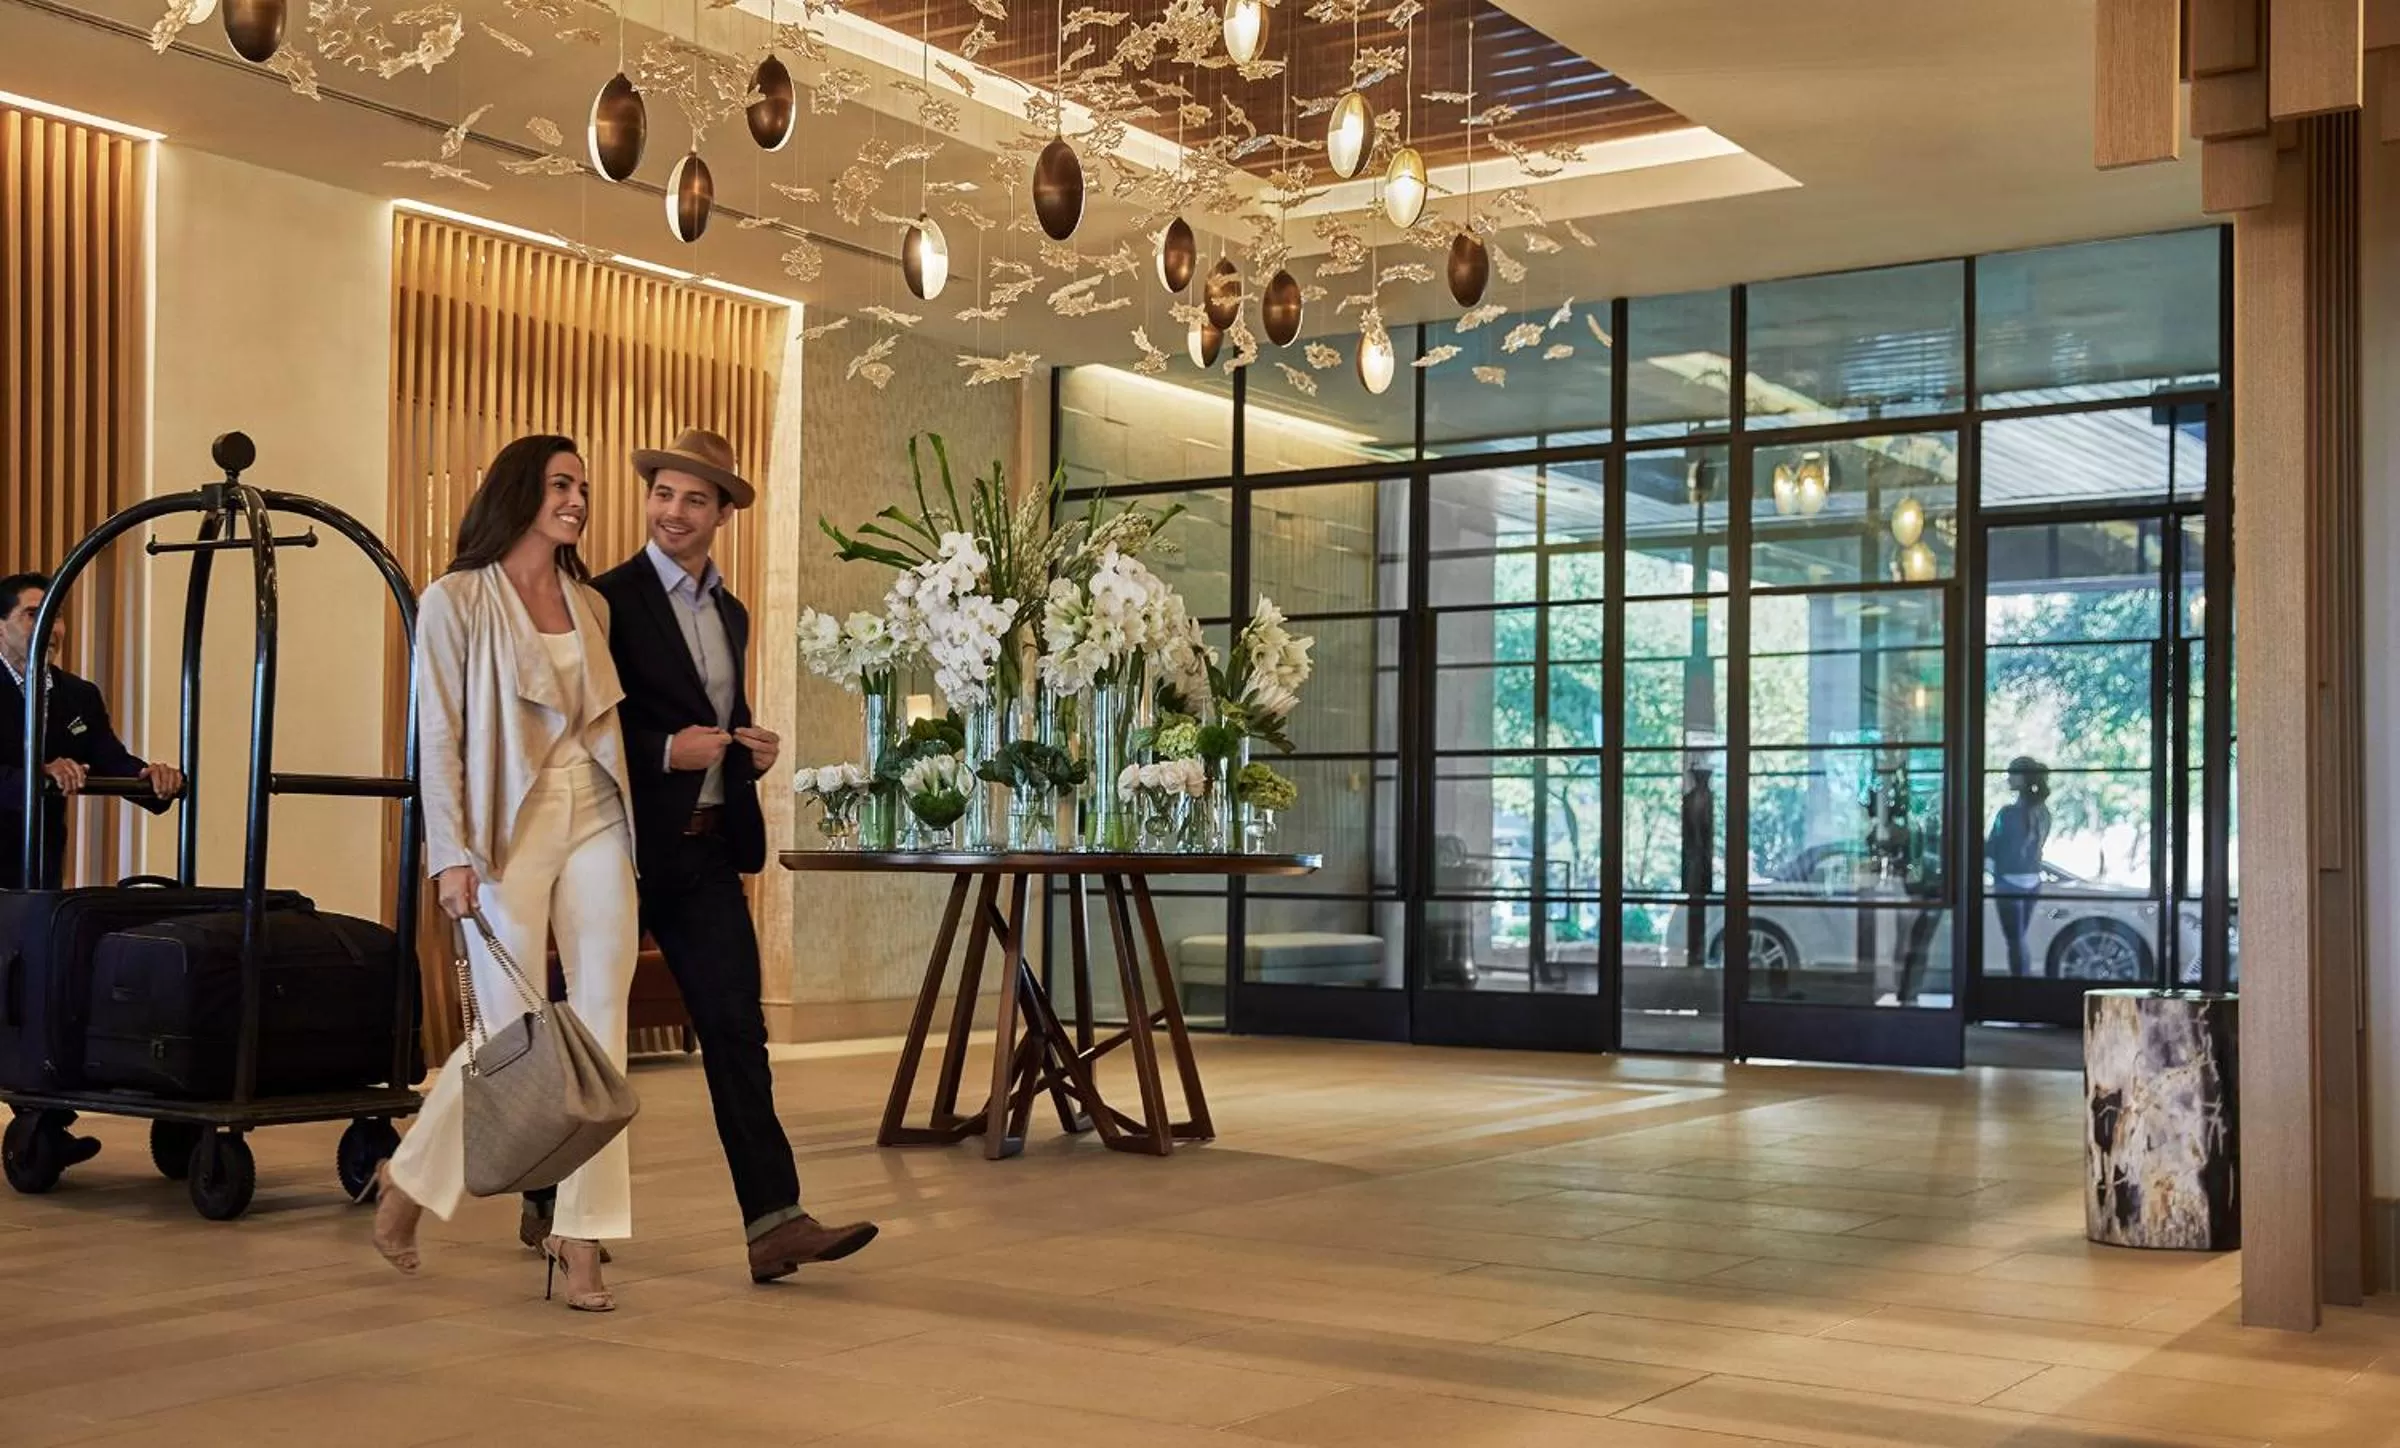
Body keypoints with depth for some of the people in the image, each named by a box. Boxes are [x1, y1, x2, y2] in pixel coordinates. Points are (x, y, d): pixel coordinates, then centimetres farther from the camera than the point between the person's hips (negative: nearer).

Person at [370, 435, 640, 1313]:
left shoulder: (591, 606, 14)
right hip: (509, 831, -5)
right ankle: (409, 1179, 24)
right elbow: (439, 737, -5)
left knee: (601, 1033, -1)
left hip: (596, 824, 5)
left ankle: (580, 1238, 5)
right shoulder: (457, 600, -1)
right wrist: (452, 856, -12)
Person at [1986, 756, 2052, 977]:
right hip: (2033, 882, 7)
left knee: (2015, 941, -1)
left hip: (2009, 883, -7)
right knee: (2019, 939, 17)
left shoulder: (2009, 813, -17)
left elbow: (1990, 849, -10)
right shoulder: (2042, 813, 4)